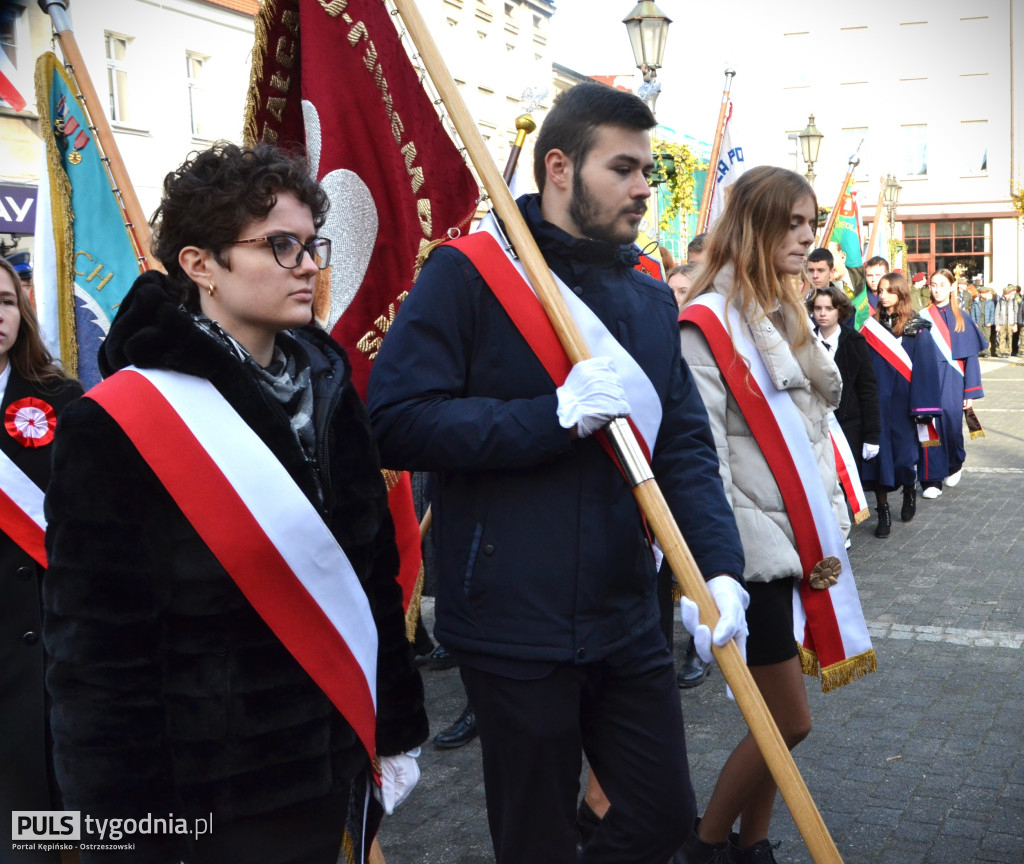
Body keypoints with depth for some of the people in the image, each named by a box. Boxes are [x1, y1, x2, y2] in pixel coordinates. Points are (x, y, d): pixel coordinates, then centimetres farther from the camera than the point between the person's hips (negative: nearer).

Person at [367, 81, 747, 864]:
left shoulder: (651, 298, 10)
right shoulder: (470, 273, -9)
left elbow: (686, 447, 4)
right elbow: (396, 422, -18)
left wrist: (720, 567, -12)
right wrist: (557, 415, -22)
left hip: (627, 619, 6)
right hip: (515, 622, -5)